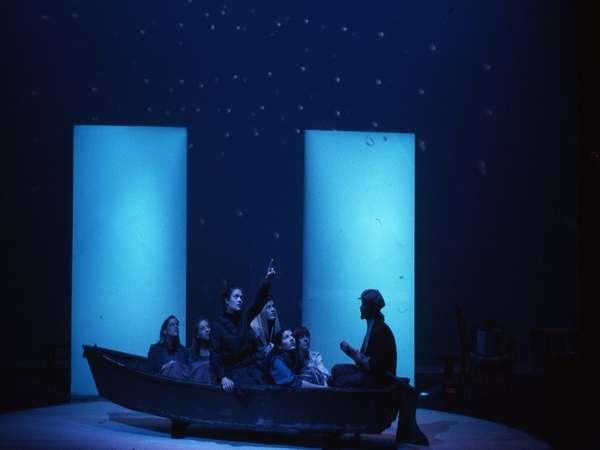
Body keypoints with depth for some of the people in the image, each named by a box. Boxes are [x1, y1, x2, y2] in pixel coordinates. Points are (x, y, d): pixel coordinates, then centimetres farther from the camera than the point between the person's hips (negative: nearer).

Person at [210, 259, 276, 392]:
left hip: (252, 367, 4)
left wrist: (268, 279, -21)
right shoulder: (218, 324, -2)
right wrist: (222, 378, -22)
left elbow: (259, 300, -4)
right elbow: (215, 355, -8)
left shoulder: (244, 317, 11)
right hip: (232, 370, -4)